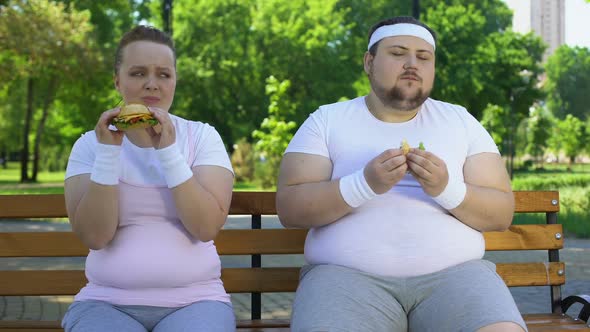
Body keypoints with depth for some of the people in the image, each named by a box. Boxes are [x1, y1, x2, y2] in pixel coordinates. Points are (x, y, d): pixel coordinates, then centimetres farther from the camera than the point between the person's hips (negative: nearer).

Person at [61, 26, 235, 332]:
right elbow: (94, 236, -8)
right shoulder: (90, 143, 3)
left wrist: (168, 151, -17)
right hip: (106, 303, 0)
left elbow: (207, 227, -10)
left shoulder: (202, 136, 2)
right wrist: (108, 151, -15)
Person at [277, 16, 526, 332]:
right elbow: (289, 208, -2)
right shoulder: (327, 120, 8)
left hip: (454, 273, 1)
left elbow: (501, 214, 7)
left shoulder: (461, 121, 13)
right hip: (347, 274, -1)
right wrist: (365, 184, -17)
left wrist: (447, 190, -13)